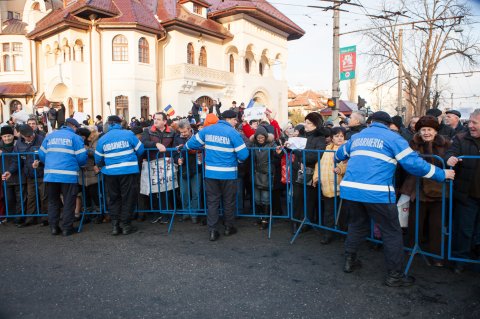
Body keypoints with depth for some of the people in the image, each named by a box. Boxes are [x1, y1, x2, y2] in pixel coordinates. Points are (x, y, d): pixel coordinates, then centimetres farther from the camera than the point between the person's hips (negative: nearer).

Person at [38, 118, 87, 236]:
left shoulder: (50, 136, 14)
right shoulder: (75, 137, 0)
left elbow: (42, 154, 11)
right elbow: (82, 157, -6)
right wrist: (77, 165, 14)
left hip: (50, 174, 4)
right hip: (68, 175, -4)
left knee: (53, 201, 16)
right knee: (69, 202, 5)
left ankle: (53, 227, 19)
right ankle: (67, 228, 8)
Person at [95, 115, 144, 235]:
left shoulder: (102, 139, 4)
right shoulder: (128, 134, -3)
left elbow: (98, 158, 8)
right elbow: (140, 150, 0)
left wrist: (101, 166, 29)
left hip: (110, 173, 3)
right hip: (129, 171, -2)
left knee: (114, 198, 15)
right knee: (128, 198, 8)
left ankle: (115, 225, 13)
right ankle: (125, 225, 11)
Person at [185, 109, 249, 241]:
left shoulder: (207, 130, 3)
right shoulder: (233, 133, -11)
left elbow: (192, 143, 12)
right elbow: (243, 154, -13)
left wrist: (185, 147, 34)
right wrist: (238, 159, 9)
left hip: (210, 172, 3)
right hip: (228, 174, -3)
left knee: (212, 201, 10)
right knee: (228, 201, 13)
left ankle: (213, 231, 10)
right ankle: (229, 228, 26)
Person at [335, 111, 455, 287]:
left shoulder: (356, 137, 19)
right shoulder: (393, 138, 4)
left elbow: (339, 155, 34)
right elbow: (414, 163, -3)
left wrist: (339, 159, 58)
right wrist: (442, 174, 8)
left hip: (349, 189, 5)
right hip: (377, 193, -5)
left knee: (357, 226, 25)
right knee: (392, 233, 10)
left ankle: (349, 261, 33)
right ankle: (394, 275, 18)